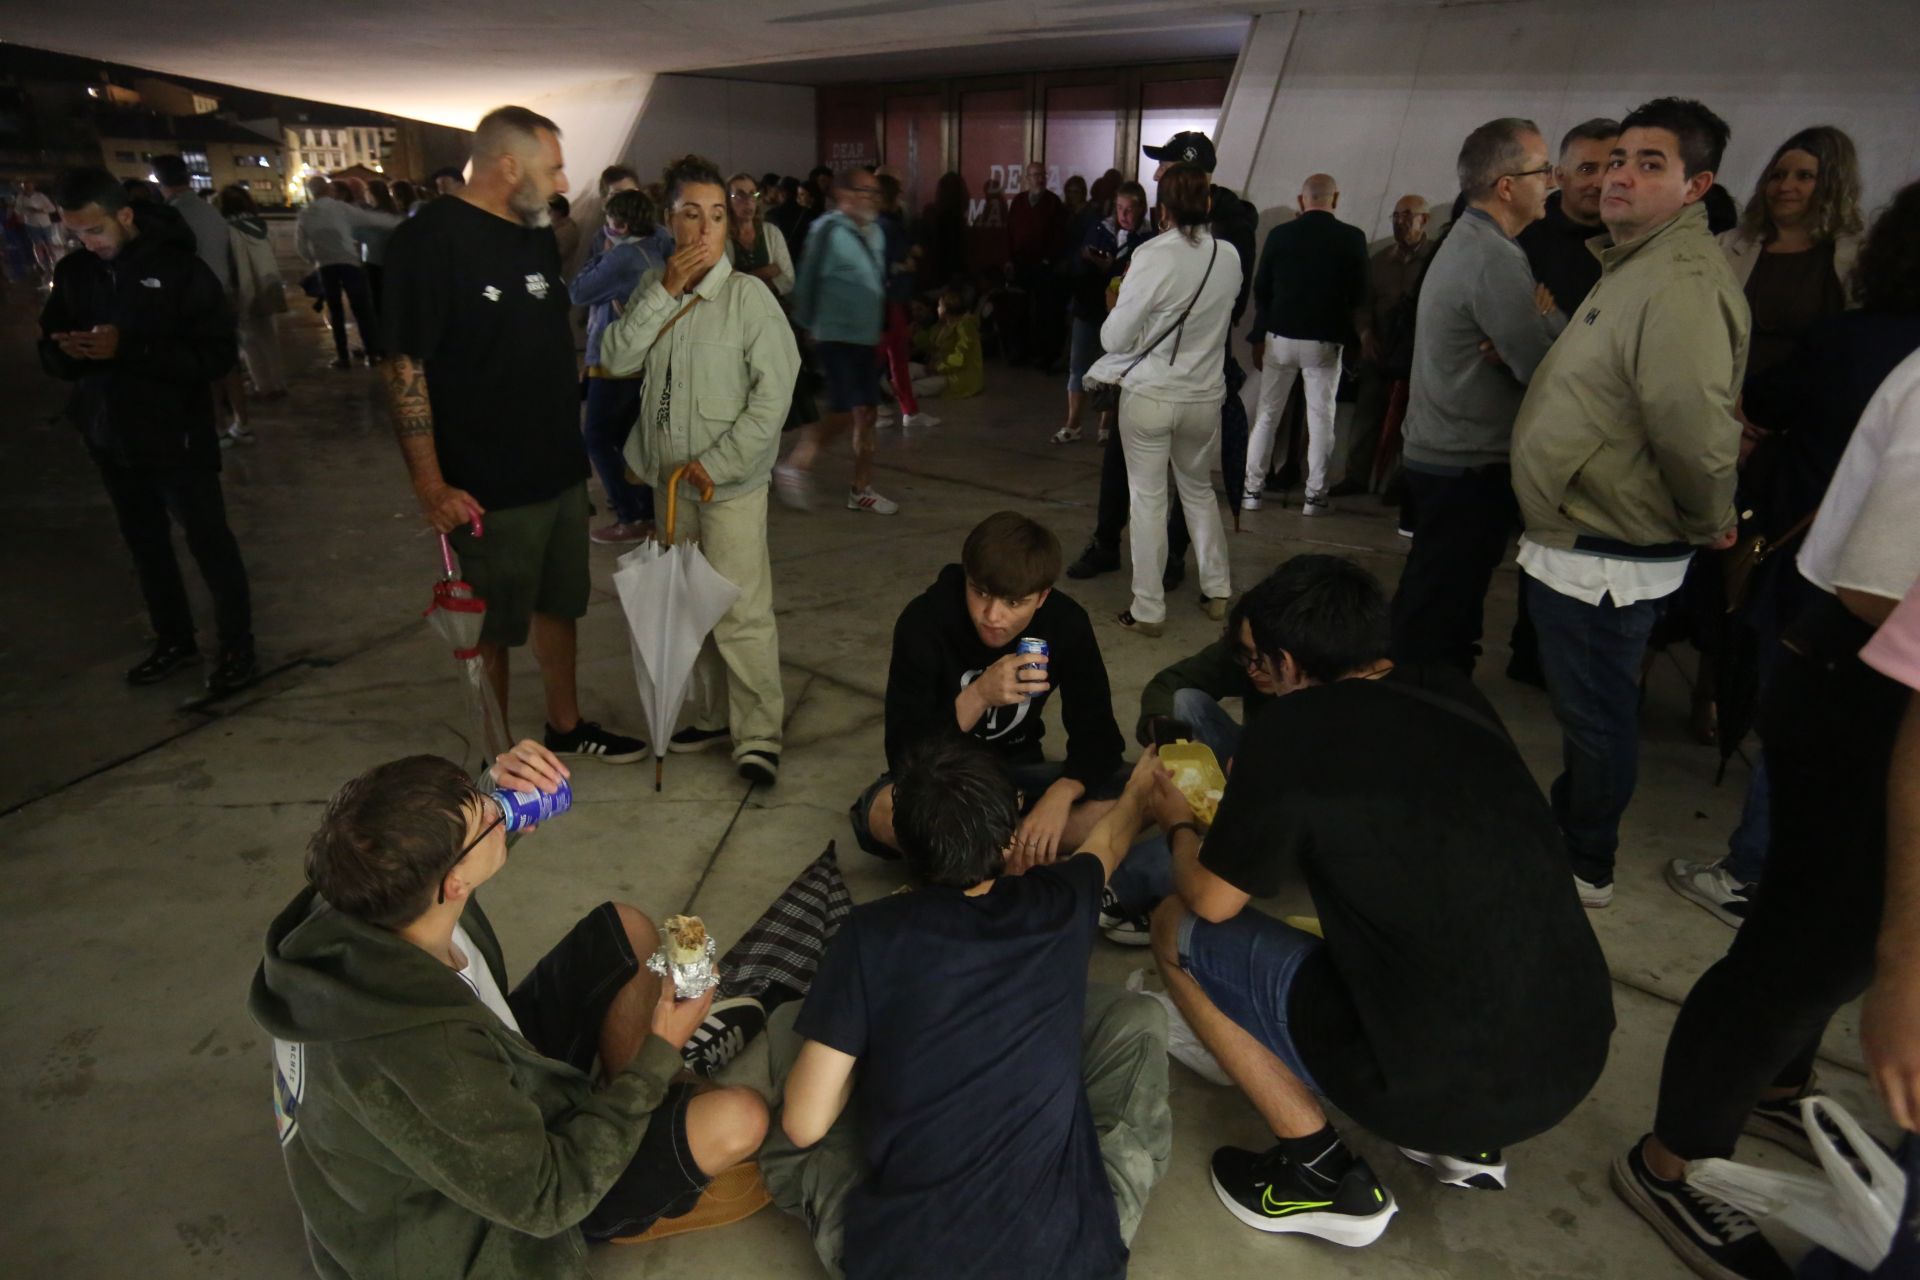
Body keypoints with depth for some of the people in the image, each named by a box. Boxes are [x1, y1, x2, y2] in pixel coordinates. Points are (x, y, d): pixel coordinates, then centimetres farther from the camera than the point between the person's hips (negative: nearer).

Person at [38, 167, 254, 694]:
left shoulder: (180, 269, -11)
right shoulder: (72, 272, 5)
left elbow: (218, 354, -17)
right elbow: (49, 351, 10)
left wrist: (128, 349, -25)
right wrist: (68, 350, -14)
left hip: (176, 437, -5)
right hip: (110, 438, 5)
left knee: (209, 542, 3)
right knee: (145, 545, 15)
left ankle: (236, 646, 16)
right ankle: (173, 639, 30)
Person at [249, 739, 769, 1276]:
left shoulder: (362, 898, -21)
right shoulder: (420, 1054, -42)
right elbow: (548, 1200, -27)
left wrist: (494, 789, -16)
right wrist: (659, 1056, -19)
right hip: (469, 1222, -7)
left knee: (627, 930, 2)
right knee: (737, 1120, -20)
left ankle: (653, 1113, 18)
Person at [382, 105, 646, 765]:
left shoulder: (537, 234, 9)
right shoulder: (431, 239, -15)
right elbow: (405, 369, -17)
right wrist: (430, 485, -20)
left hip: (561, 468, 7)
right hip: (487, 486, -7)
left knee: (559, 604, 19)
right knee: (491, 628, 7)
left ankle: (566, 725, 38)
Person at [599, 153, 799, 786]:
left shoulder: (749, 295, -11)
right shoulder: (653, 288, 5)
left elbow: (775, 390, -15)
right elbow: (616, 359, -6)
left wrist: (715, 463, -16)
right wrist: (664, 292, -15)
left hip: (731, 482, -6)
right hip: (671, 477, 6)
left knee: (741, 612, -6)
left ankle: (758, 734, 8)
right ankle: (713, 715, 31)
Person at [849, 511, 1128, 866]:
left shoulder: (1065, 622, -15)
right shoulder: (925, 621, -23)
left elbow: (1097, 733, -15)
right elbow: (903, 755, -25)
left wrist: (1060, 795, -35)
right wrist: (977, 695, -40)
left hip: (1016, 773, 3)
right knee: (881, 811, -37)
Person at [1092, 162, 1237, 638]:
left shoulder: (1153, 255, -17)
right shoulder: (1229, 258, -3)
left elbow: (1114, 337, -14)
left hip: (1149, 394, -4)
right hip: (1204, 396, 4)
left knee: (1148, 497, 6)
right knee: (1199, 489, 22)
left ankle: (1148, 609, 11)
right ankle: (1217, 590, 30)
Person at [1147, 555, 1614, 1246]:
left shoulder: (1292, 729, -14)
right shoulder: (1452, 692, 4)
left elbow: (1211, 901, -2)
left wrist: (1179, 827, 18)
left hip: (1435, 1082, -7)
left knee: (1178, 929, 7)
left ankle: (1325, 1177, 8)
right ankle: (1468, 1141, 24)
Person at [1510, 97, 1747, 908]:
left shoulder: (1683, 280, -23)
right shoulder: (1632, 264, 13)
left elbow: (1695, 429, -32)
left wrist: (1708, 523, -18)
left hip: (1605, 557, -10)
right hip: (1578, 540, 10)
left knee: (1595, 715, 7)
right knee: (1586, 708, 23)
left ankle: (1585, 866, 26)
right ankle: (1568, 827, 42)